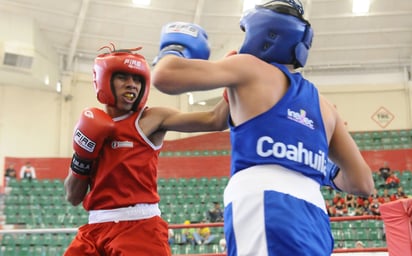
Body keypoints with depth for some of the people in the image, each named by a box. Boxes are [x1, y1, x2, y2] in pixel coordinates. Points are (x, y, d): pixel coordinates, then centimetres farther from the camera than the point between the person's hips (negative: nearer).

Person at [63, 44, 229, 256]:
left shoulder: (152, 119, -2)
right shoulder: (93, 128, 11)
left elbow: (215, 121, -16)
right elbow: (73, 197, 10)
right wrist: (83, 155, -4)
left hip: (140, 227, -5)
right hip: (96, 228, 5)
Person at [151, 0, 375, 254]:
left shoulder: (249, 67, 10)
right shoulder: (323, 105, 26)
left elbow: (165, 76, -1)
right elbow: (362, 183, 23)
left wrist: (174, 47, 22)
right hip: (315, 223, 7)